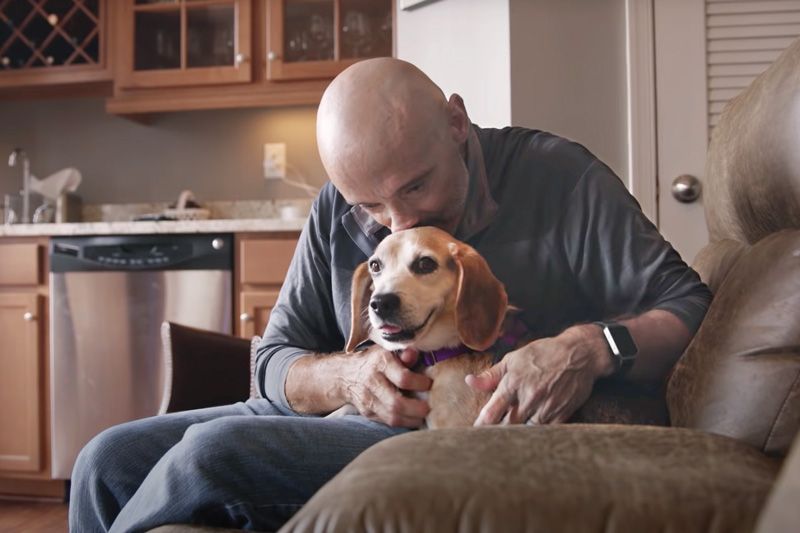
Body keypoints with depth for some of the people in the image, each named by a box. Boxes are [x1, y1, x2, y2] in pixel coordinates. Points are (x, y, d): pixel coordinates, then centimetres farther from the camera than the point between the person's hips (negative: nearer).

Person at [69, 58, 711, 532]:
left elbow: (690, 307, -9)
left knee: (218, 450, -26)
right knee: (110, 460, -4)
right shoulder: (338, 210, 6)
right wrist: (346, 376, -17)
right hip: (351, 419, 6)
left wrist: (591, 347, -31)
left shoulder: (561, 179, -8)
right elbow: (275, 363, 7)